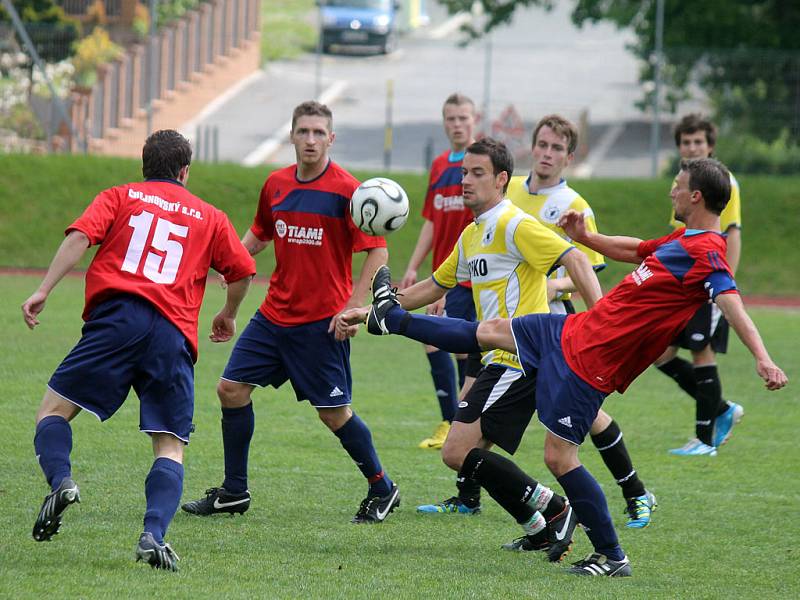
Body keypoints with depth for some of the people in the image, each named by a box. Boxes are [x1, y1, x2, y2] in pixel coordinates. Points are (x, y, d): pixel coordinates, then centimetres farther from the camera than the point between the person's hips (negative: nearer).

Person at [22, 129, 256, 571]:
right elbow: (242, 271, 21)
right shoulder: (209, 217, 22)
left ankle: (60, 480, -23)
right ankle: (154, 535, -21)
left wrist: (43, 291, -2)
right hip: (174, 334, 1)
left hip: (116, 317, -1)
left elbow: (79, 237, 2)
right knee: (171, 448, 3)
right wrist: (228, 316, 39)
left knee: (53, 410, 7)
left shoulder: (120, 196, 18)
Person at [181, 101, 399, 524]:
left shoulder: (346, 190, -12)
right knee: (232, 388, 1)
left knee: (333, 412, -3)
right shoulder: (276, 185, 6)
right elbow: (260, 235, 23)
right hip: (275, 312, 6)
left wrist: (353, 307, -19)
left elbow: (378, 251, -12)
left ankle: (382, 490, 16)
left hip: (322, 321, -6)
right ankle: (233, 493, 12)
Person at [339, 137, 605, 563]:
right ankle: (541, 530, 12)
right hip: (500, 363, 10)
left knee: (458, 452, -14)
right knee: (462, 452, 8)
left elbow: (574, 260, -19)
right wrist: (369, 313, 25)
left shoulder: (514, 225, -11)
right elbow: (434, 287, 28)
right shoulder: (471, 236, 18)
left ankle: (552, 510, -7)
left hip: (519, 361, -10)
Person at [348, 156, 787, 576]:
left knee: (559, 456, -6)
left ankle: (611, 557, 5)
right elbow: (633, 250, 29)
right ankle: (391, 318, 40)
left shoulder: (705, 253, -20)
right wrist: (585, 237, 17)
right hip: (577, 330, 9)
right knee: (490, 331, 23)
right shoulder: (682, 239, 10)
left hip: (591, 359, -9)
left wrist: (763, 359, -47)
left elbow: (732, 304, -34)